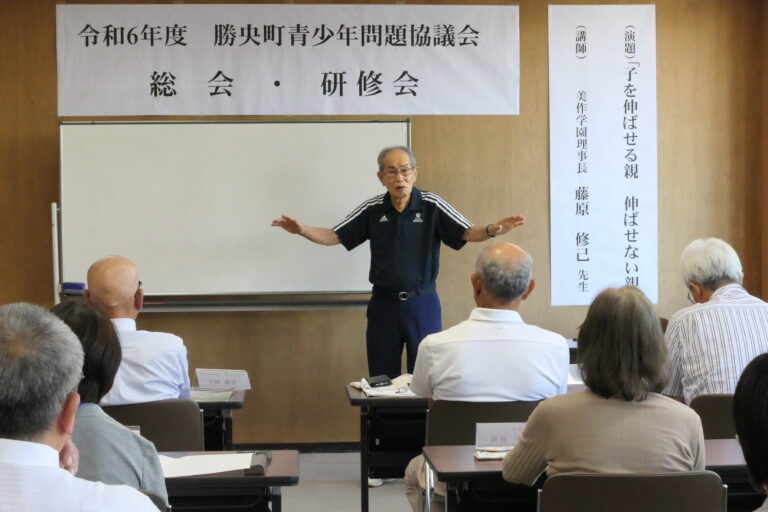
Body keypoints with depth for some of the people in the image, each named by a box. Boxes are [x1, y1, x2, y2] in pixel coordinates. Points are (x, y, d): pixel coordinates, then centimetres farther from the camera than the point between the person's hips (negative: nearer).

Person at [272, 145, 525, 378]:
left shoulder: (432, 205, -7)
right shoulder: (372, 209, -1)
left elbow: (467, 233, -13)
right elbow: (334, 236, 3)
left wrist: (492, 230, -34)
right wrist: (302, 229, -15)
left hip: (423, 303, -2)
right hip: (383, 303, 2)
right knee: (381, 379, 10)